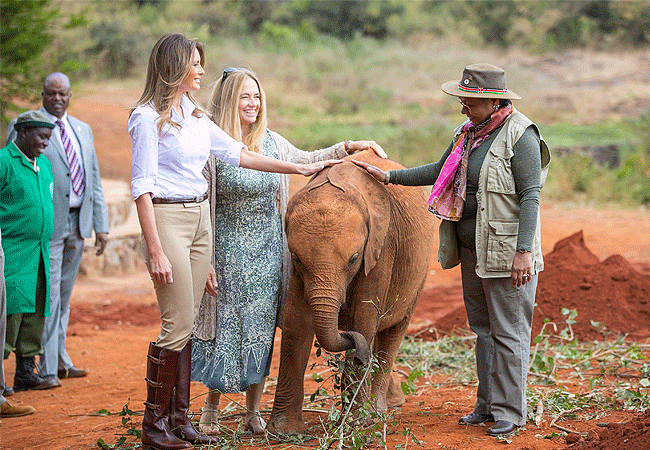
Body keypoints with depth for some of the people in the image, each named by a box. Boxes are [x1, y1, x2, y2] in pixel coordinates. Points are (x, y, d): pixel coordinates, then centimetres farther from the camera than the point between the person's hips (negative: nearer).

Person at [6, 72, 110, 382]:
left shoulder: (83, 130, 15)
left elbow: (94, 180, 16)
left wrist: (101, 225, 10)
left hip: (78, 223, 6)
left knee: (64, 296, 13)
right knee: (48, 296, -7)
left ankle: (59, 358, 21)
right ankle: (48, 368, -4)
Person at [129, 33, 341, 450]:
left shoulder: (194, 115, 13)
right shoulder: (148, 118, -10)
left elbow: (237, 154, 21)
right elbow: (142, 187, -14)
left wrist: (300, 168, 21)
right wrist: (156, 252, -19)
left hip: (200, 218, 8)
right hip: (167, 218, -8)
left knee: (187, 324, 7)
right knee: (178, 323, -8)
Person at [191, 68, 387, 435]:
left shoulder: (270, 141, 6)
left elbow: (307, 160, 25)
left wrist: (351, 147, 16)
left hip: (268, 252, 4)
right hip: (228, 250, -4)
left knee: (261, 327, 7)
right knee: (225, 326, 0)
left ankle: (254, 411, 16)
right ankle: (211, 407, 19)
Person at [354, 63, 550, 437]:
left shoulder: (520, 136, -14)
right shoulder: (469, 131, 11)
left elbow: (530, 196, -17)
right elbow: (441, 171, 24)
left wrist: (524, 251, -23)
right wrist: (390, 176, 22)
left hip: (506, 250, -8)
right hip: (472, 249, 8)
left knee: (508, 332, -2)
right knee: (482, 327, 14)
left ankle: (510, 412, 5)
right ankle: (488, 405, 23)